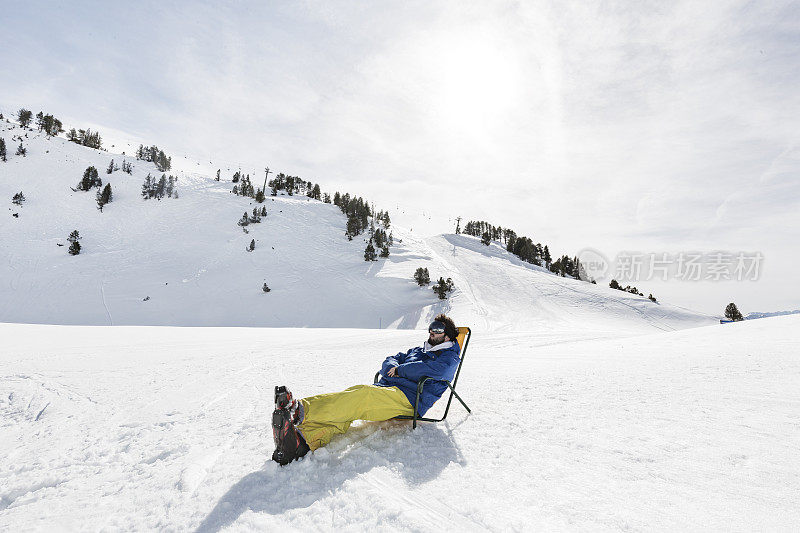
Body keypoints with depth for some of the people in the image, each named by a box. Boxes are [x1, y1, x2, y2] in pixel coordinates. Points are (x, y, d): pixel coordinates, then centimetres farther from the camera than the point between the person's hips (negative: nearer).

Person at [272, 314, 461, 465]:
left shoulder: (450, 357, 12)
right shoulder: (418, 350, 34)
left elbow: (434, 369, -12)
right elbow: (389, 362, 25)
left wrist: (400, 370, -3)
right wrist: (395, 368, 0)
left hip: (408, 398, -7)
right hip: (385, 388, 7)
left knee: (363, 394, -33)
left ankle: (299, 412, -50)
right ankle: (300, 442, -45)